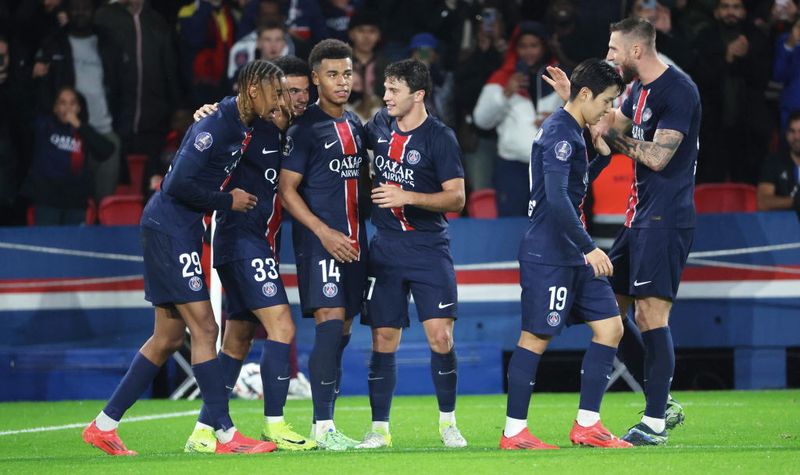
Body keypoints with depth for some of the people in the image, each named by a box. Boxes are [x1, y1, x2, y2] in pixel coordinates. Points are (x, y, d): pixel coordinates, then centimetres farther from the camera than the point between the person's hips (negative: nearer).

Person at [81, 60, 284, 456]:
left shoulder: (242, 127, 9)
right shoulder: (215, 127, -19)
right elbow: (178, 184, -24)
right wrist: (227, 201, -14)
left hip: (182, 232, 10)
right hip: (169, 228, -10)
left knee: (168, 339, 11)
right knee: (204, 329, -9)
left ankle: (104, 426, 16)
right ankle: (225, 435, -7)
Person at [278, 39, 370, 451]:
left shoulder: (354, 125, 16)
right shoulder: (305, 127, -6)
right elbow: (287, 189, -9)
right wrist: (325, 232, -17)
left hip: (352, 240, 7)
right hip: (319, 239, -7)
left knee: (341, 333, 6)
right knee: (330, 324, -16)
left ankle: (325, 424, 10)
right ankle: (323, 426, -15)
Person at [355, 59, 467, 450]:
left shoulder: (440, 138, -9)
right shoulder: (380, 124, 6)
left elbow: (457, 198, -12)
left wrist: (408, 197, -22)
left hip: (428, 247, -4)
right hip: (385, 247, 4)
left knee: (440, 335, -11)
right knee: (383, 340, 2)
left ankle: (448, 423, 4)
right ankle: (379, 428, 9)